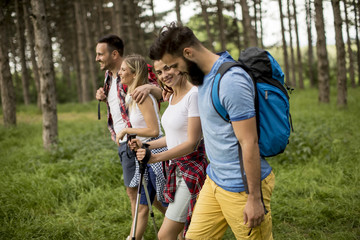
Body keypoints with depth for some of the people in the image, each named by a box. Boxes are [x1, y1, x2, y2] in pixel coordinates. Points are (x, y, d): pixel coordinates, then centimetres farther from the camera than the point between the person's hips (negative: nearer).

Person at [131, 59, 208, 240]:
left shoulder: (194, 95, -17)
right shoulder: (172, 97, 12)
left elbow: (192, 143, -20)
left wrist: (156, 157, -22)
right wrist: (146, 145, 10)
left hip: (192, 169, -9)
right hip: (176, 168, 9)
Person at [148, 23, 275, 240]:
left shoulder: (231, 81, -23)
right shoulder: (206, 77, 6)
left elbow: (249, 143, -23)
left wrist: (254, 198, -20)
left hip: (241, 187, -9)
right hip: (214, 180, 9)